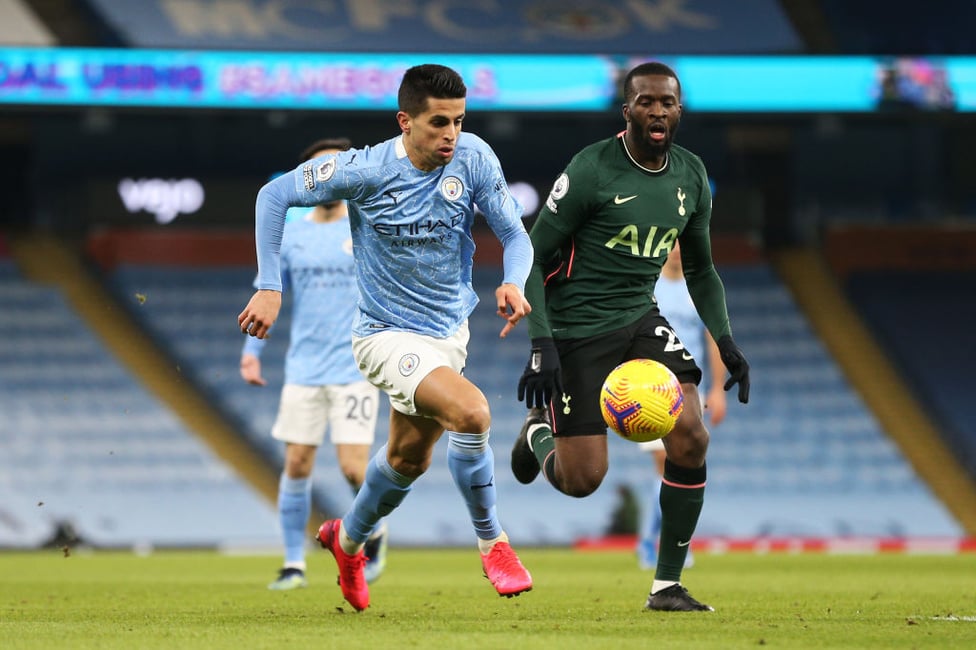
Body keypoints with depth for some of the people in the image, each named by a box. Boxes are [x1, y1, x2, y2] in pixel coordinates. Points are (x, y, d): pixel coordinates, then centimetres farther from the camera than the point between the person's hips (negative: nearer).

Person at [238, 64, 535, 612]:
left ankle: (349, 539, 51)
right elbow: (275, 195, -9)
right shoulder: (366, 171, -21)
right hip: (388, 335, -6)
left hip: (450, 333, 6)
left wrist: (514, 283, -29)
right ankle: (493, 542, -12)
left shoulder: (474, 159, -13)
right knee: (471, 410, -29)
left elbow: (515, 235, -6)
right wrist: (270, 288, -13)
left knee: (409, 458, 23)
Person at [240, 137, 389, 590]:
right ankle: (294, 564, 10)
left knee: (353, 468, -10)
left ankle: (374, 531, 21)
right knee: (296, 465, -1)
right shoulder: (290, 235, 7)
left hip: (355, 369, -2)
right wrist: (251, 351, 5)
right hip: (304, 370, 2)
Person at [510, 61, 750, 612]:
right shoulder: (591, 170, -16)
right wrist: (541, 346, -21)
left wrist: (726, 341, 5)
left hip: (641, 319, 5)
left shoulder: (691, 176, 3)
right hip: (576, 330, -5)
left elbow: (700, 268, 17)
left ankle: (668, 585, -4)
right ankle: (540, 431, 32)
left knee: (691, 439, -16)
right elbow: (532, 257, -12)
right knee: (582, 480, -6)